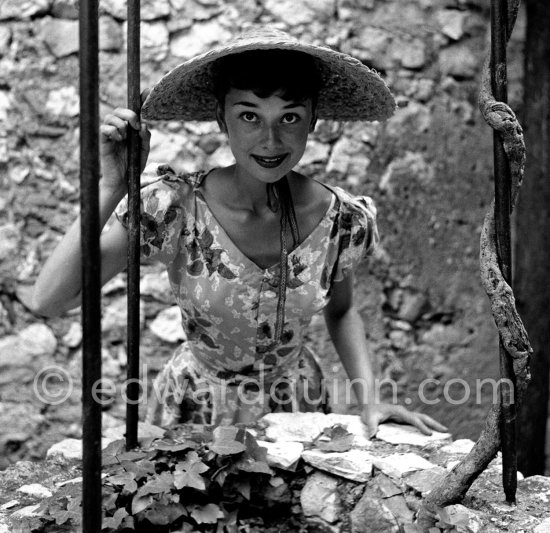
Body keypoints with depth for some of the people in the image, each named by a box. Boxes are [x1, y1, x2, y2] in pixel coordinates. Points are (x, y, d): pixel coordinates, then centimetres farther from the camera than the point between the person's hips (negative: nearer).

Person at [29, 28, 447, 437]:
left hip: (295, 409, 2)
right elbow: (50, 300, -28)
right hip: (194, 412, -2)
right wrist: (111, 188, -36)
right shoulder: (174, 209, -24)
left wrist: (369, 400, -9)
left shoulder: (342, 220, -17)